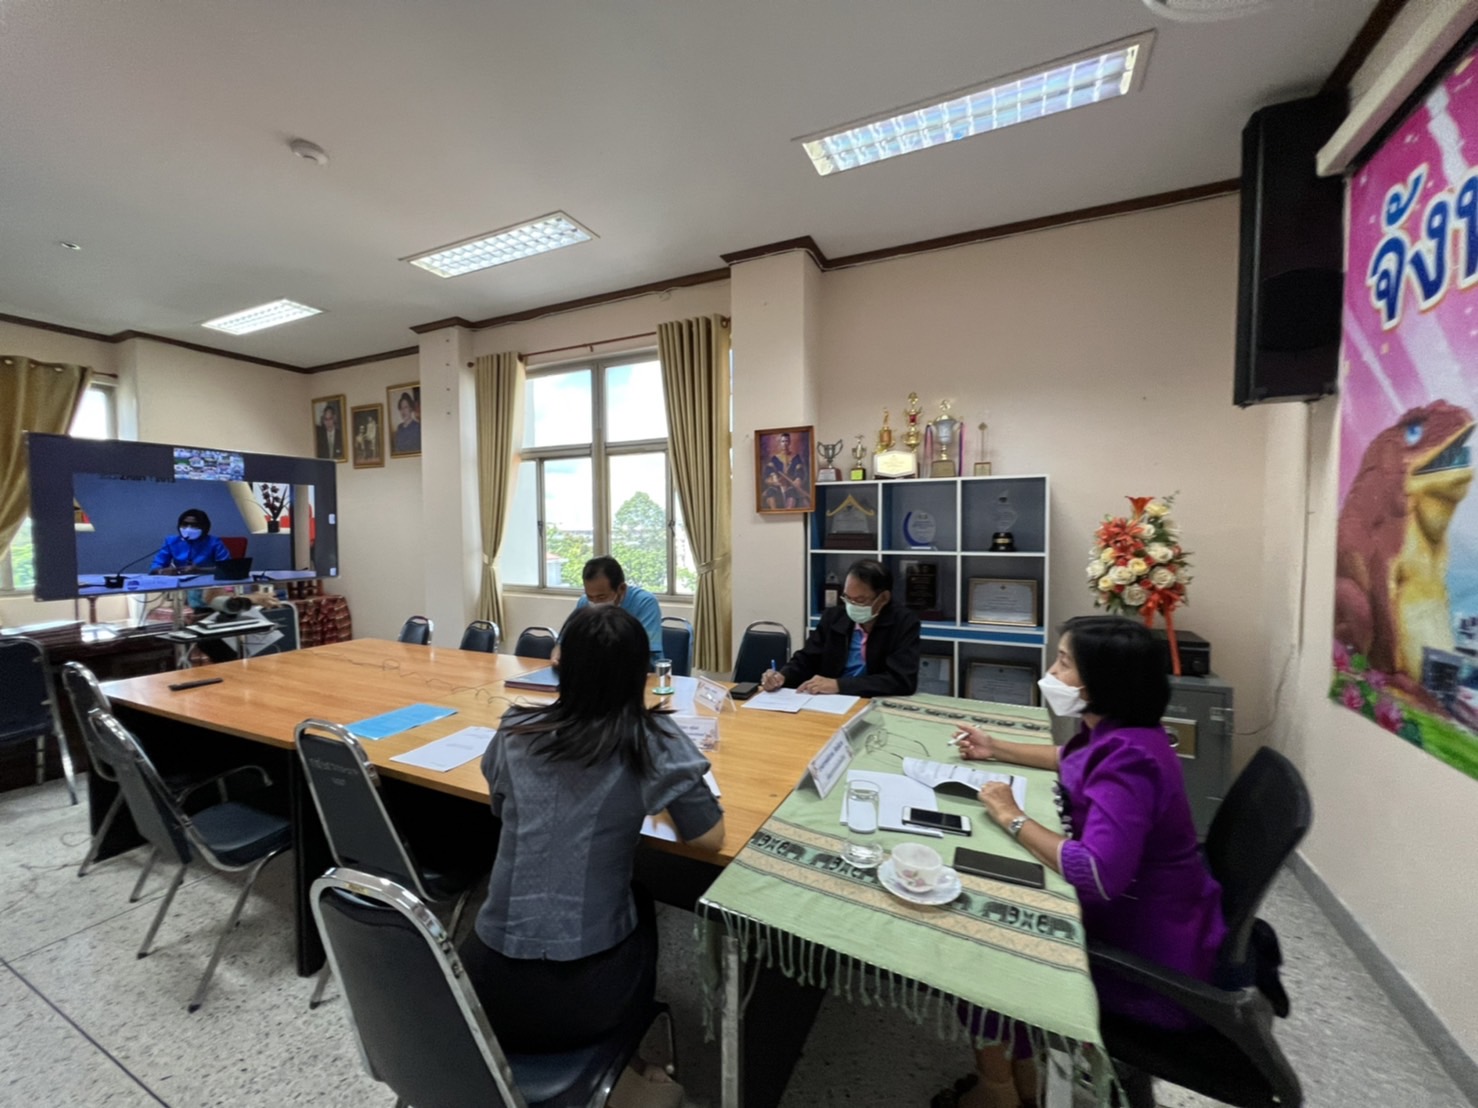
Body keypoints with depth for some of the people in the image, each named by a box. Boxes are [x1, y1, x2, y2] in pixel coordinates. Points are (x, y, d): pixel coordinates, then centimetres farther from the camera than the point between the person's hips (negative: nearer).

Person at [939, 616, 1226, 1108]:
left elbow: (1098, 874, -38)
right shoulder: (1119, 734, -2)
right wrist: (997, 749, 16)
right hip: (1133, 922, 8)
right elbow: (1074, 761, 20)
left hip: (1151, 963, -8)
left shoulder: (1127, 760, -31)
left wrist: (1012, 818, -25)